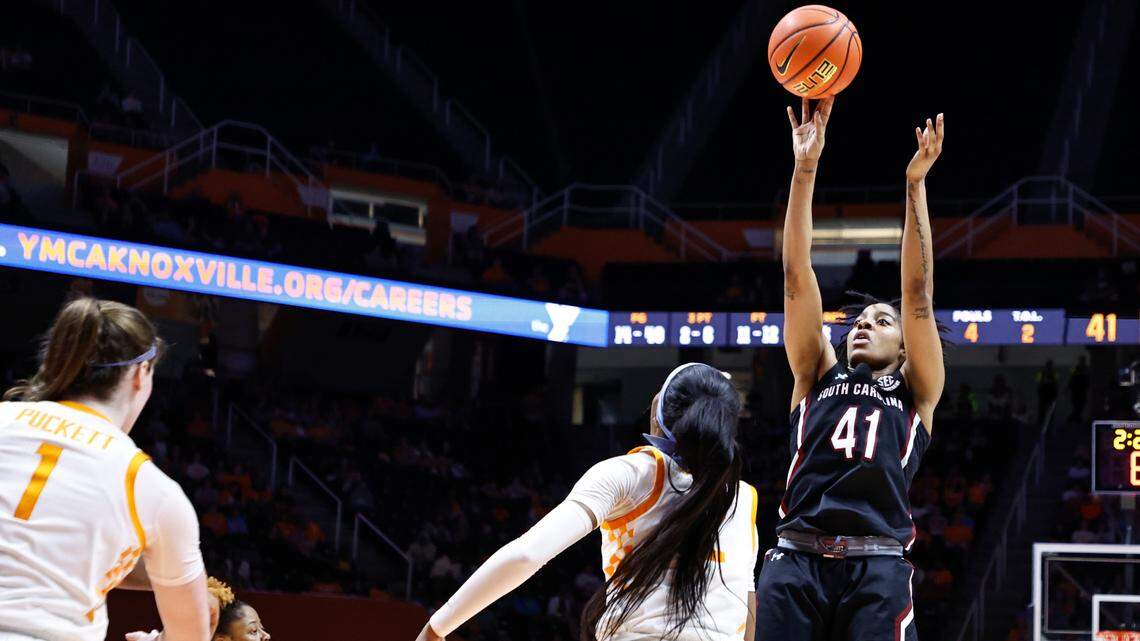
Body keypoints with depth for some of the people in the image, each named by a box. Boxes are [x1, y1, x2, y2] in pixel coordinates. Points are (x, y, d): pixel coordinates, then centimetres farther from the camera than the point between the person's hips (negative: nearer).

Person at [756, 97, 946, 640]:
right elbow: (797, 277, 17)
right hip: (796, 560, 2)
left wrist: (915, 185, 2)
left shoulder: (914, 391, 19)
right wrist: (805, 169, 10)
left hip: (876, 567, -2)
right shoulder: (818, 376, 23)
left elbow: (918, 294, 9)